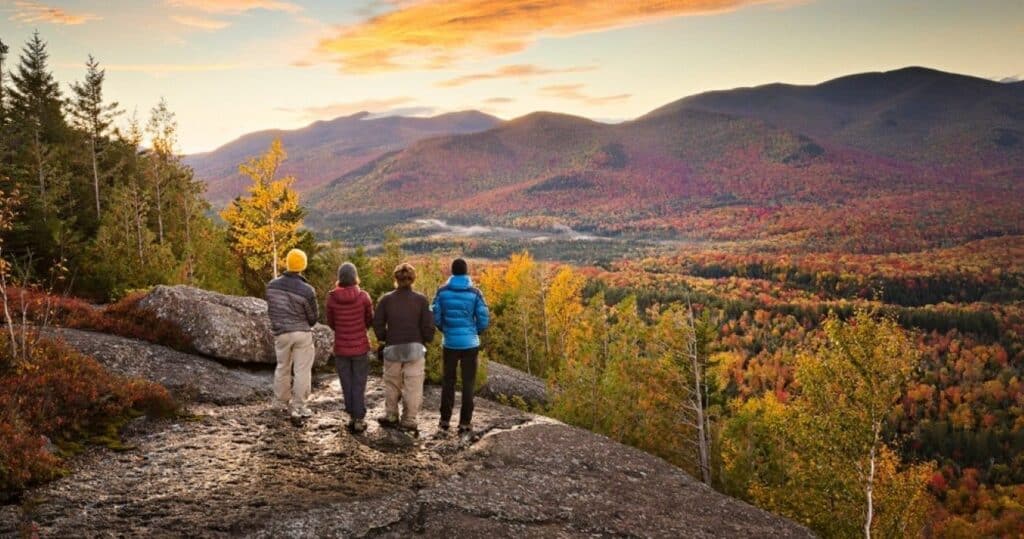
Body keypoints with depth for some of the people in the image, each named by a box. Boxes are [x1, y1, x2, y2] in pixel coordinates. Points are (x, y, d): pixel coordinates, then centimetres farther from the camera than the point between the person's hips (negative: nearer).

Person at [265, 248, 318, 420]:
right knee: (302, 370, 4)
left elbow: (270, 309, 7)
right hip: (302, 333, -4)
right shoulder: (307, 290, -16)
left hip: (281, 333, 4)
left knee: (283, 367, 20)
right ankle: (298, 407, 6)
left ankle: (283, 401, 32)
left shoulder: (272, 285, -6)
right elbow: (312, 318, -5)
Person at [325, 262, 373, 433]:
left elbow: (331, 324, 2)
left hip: (341, 348, 1)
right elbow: (369, 321, 0)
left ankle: (352, 416, 21)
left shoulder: (332, 297, -10)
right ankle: (359, 420, 12)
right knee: (359, 385, 9)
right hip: (360, 347, -1)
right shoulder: (363, 297, -12)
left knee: (347, 384, 15)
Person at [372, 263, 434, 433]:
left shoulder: (386, 299, -4)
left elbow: (378, 324, -2)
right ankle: (408, 420, 8)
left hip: (393, 348, 2)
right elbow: (428, 325, -7)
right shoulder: (421, 299, -8)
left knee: (391, 384, 19)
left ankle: (390, 416, 27)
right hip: (415, 348, -2)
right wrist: (425, 341, 11)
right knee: (413, 386, 6)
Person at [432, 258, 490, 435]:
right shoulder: (474, 293, -7)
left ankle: (445, 419, 19)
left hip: (450, 343, 2)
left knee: (448, 381, 16)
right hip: (470, 343, -1)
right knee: (468, 383, 7)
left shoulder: (442, 291, -4)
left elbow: (435, 317, -3)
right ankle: (465, 423, 7)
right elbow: (484, 320, -7)